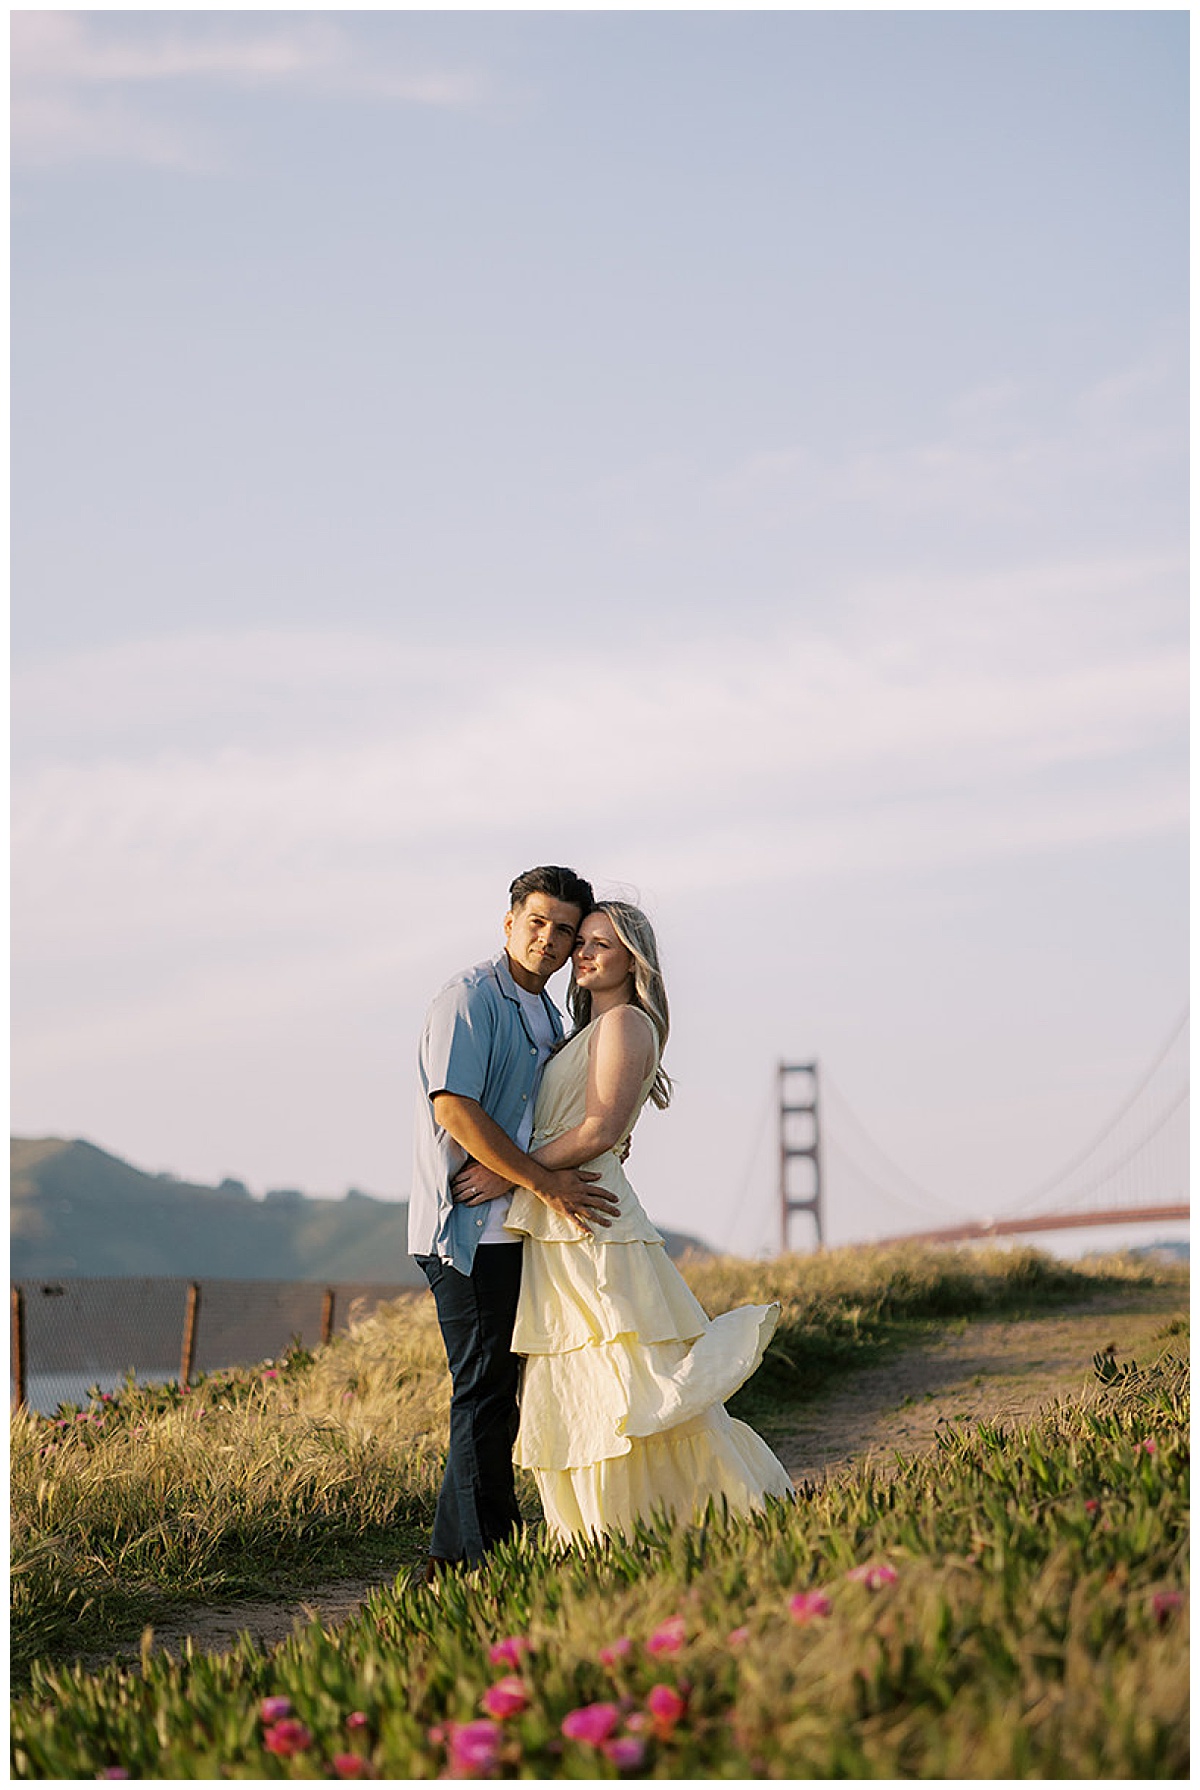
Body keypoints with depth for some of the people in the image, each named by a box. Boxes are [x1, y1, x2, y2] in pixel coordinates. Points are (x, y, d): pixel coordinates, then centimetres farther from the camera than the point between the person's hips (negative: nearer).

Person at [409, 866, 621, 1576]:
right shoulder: (470, 998, -9)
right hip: (466, 1224, -9)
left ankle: (453, 1559, 16)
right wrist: (545, 1183, -19)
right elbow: (455, 1106, -20)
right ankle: (483, 1555, -5)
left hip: (512, 1224, 9)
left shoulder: (548, 1015, 20)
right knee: (486, 1392, -9)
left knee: (496, 1389, 10)